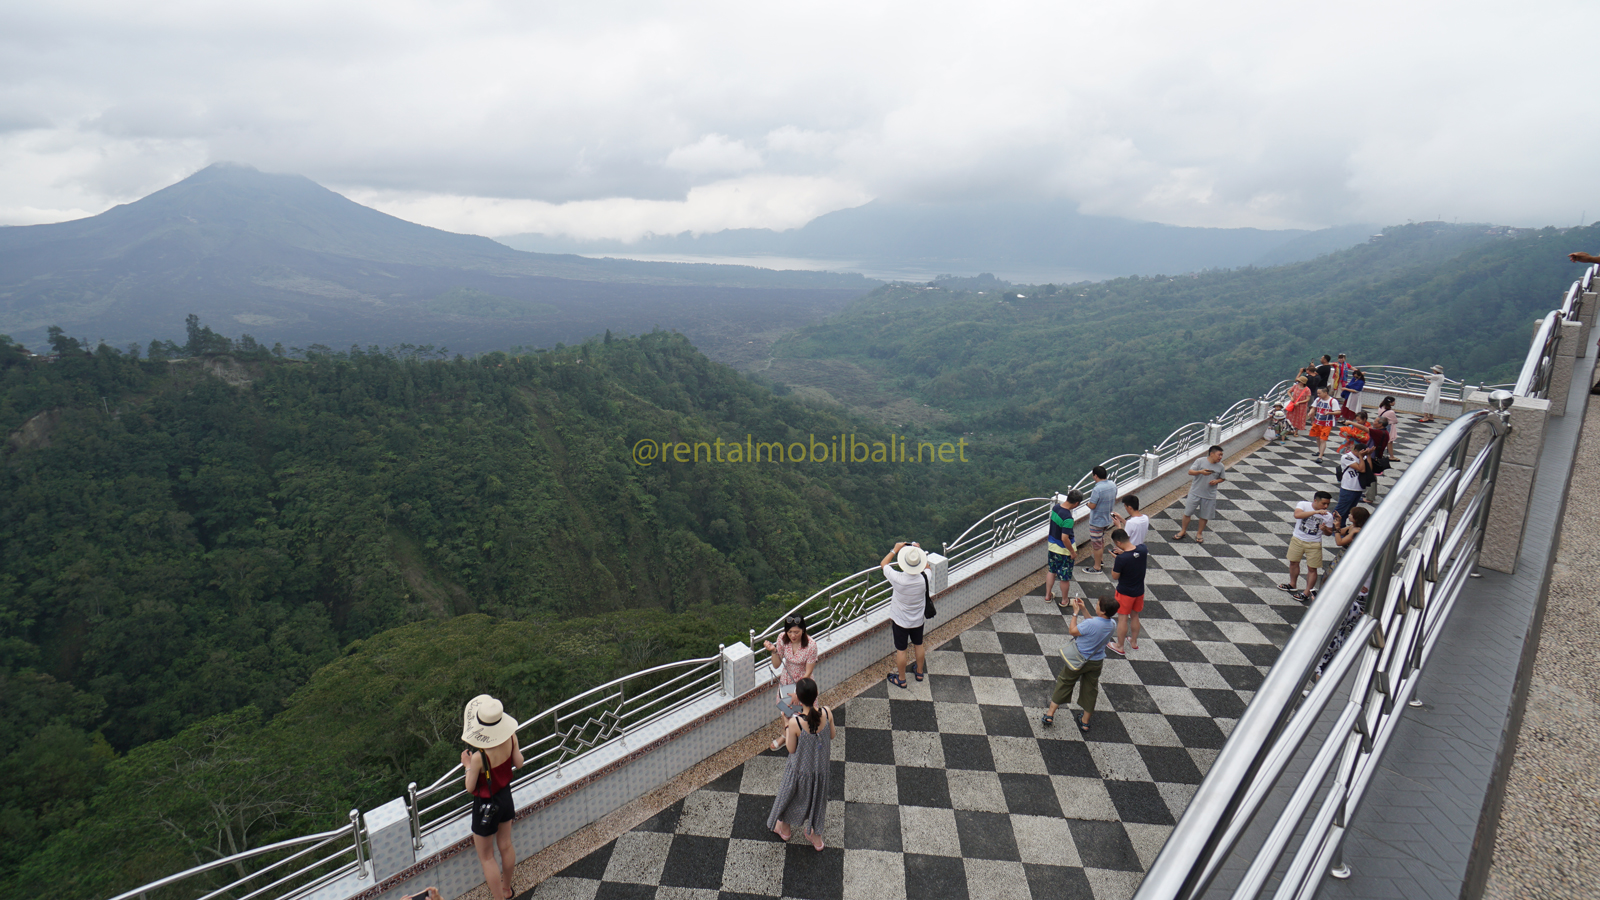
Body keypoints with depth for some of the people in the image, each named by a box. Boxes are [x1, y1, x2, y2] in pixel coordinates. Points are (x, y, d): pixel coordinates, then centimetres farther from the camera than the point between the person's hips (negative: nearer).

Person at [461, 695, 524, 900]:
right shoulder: (511, 737, -19)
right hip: (506, 796, 6)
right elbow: (519, 763, -2)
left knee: (486, 857, 17)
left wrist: (467, 766, -3)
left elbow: (470, 788, -18)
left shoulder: (479, 756, -35)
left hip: (486, 806, -6)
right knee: (506, 845, 27)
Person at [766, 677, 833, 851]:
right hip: (821, 766, 3)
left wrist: (786, 726, -8)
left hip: (800, 769, -3)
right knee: (816, 798, 28)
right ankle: (816, 836, 47)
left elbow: (791, 749, -19)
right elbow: (832, 735, -4)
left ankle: (784, 828, 53)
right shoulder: (827, 713, -24)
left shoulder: (795, 722, -35)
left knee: (790, 796, 26)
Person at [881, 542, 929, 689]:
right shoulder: (924, 578, -23)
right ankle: (919, 672, 45)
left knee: (901, 650, 14)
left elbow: (883, 564, -13)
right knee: (918, 645, 25)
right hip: (918, 620, 3)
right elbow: (927, 567, 4)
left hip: (901, 621, -3)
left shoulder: (898, 579, -32)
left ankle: (901, 680, 30)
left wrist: (895, 550, -5)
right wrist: (920, 551, 5)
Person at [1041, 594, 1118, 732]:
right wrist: (1084, 609, 4)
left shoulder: (1090, 624, -33)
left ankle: (1049, 715, 22)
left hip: (1078, 660, -4)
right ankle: (1085, 722, 34)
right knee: (1090, 689, 20)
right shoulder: (1112, 625, -13)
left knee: (1064, 684, 13)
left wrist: (1075, 612, -12)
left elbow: (1072, 631, -17)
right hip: (1097, 662, 5)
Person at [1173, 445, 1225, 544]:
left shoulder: (1221, 467, 0)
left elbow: (1222, 478, 11)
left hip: (1209, 496, 2)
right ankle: (1183, 531, 22)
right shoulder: (1201, 462, -8)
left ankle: (1199, 533, 29)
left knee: (1204, 516, 10)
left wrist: (1216, 481, -10)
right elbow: (1190, 472, -10)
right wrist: (1200, 472, -27)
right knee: (1187, 512, 5)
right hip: (1195, 492, -2)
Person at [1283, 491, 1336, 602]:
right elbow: (1297, 515, -33)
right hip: (1297, 539, 1)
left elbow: (1329, 533, 2)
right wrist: (1315, 511, -39)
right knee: (1293, 562, 16)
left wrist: (1325, 529, -22)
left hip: (1314, 544, -1)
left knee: (1312, 568, 1)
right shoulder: (1303, 504, -13)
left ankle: (1307, 593, 14)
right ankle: (1293, 585, 37)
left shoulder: (1328, 516, -9)